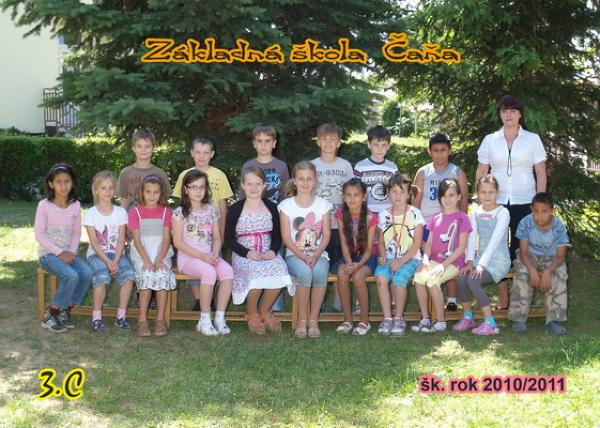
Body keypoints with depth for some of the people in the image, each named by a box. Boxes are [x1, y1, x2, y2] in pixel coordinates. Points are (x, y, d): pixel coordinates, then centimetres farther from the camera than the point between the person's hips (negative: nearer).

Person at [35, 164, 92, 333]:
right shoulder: (44, 205, -8)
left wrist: (71, 252, -9)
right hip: (48, 253, -4)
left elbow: (76, 233, 8)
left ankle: (66, 311, -5)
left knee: (87, 273, -23)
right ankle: (51, 315, -12)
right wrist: (59, 252, -18)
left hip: (67, 253, 5)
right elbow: (39, 235, -11)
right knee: (71, 276, -30)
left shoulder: (75, 205, 5)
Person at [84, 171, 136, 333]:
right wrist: (107, 261, -20)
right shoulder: (91, 213, -1)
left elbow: (121, 240, -1)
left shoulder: (121, 212, 5)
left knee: (129, 273, -28)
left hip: (116, 253, 2)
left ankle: (121, 316, -16)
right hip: (97, 254, -2)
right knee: (102, 276, -33)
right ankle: (96, 316, -18)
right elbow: (94, 242, -7)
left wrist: (116, 261, -16)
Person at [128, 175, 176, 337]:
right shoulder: (135, 212, 5)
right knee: (147, 275, -30)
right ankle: (142, 320, -24)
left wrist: (159, 260, -13)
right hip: (141, 255, -1)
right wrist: (147, 261, -16)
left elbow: (167, 238, 1)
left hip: (162, 254, 1)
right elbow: (136, 240, -3)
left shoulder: (166, 211, 9)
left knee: (162, 275, -28)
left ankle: (160, 320, -22)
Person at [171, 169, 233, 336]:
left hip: (209, 256, 4)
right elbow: (178, 242, -8)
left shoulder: (212, 210, 10)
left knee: (227, 271, -26)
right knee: (209, 272, -34)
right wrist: (202, 256, -16)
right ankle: (205, 320, -21)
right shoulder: (180, 212, -3)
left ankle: (220, 317, -20)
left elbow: (217, 238, 11)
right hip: (188, 257, -4)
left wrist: (214, 254, -11)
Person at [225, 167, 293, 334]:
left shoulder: (271, 207, 10)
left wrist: (273, 251, -9)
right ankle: (252, 314, -7)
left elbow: (277, 235, 13)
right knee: (256, 272, -35)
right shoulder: (236, 209, 2)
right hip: (244, 256, -2)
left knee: (279, 270, -31)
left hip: (268, 254, 3)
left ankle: (265, 311, -3)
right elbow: (229, 238, 1)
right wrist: (247, 252, -15)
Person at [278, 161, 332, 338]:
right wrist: (303, 256, -16)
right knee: (304, 272, -34)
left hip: (318, 254, 1)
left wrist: (315, 255, -14)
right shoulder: (286, 205, 3)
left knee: (319, 272, -33)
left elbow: (326, 235, 2)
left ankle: (314, 319, -20)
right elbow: (286, 237, -2)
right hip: (294, 255, -1)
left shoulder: (323, 204, 7)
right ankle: (302, 320, -19)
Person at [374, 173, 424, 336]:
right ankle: (387, 318, -20)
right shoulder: (384, 215, 9)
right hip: (389, 258, 3)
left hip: (410, 258, -3)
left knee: (399, 277, -32)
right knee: (381, 276, -29)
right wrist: (382, 256, -5)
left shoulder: (415, 214, -1)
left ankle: (399, 318, -13)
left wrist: (401, 261, -16)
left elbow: (417, 243, -6)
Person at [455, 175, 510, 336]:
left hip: (498, 260, -5)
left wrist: (482, 264, -25)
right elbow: (472, 238, 2)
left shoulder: (502, 212, -9)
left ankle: (490, 323, -19)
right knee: (461, 278, -20)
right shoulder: (476, 213, 9)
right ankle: (467, 318, -1)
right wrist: (470, 261, -12)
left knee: (473, 280, -28)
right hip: (480, 258, 5)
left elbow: (495, 240, -18)